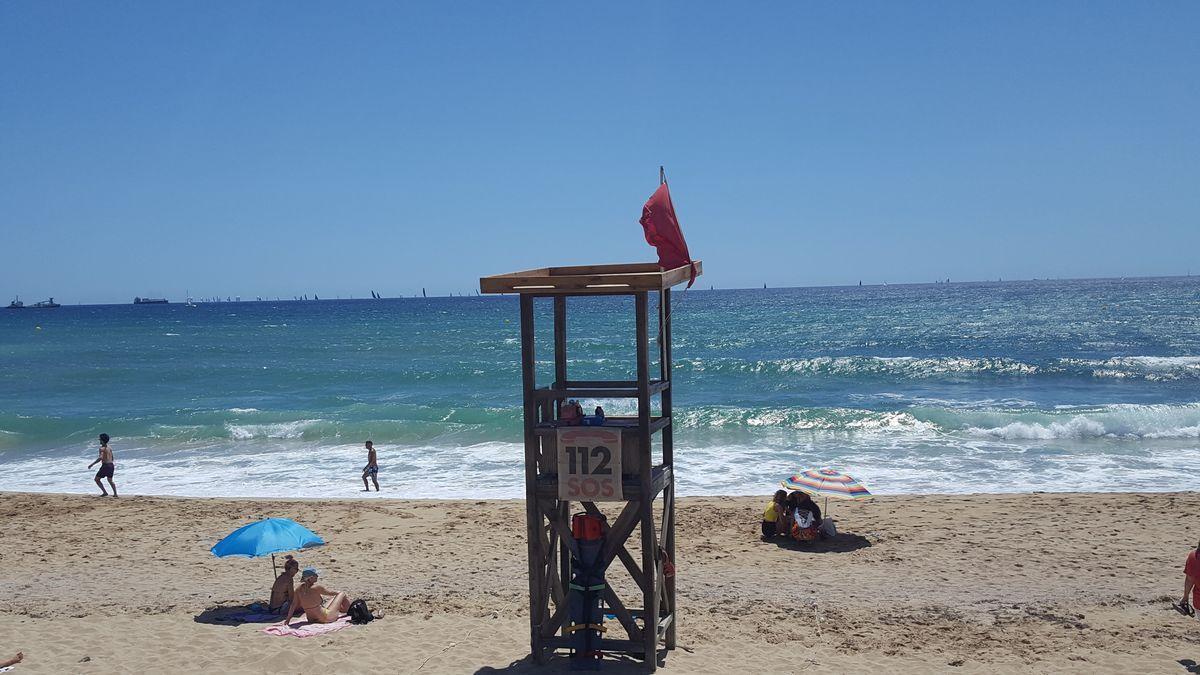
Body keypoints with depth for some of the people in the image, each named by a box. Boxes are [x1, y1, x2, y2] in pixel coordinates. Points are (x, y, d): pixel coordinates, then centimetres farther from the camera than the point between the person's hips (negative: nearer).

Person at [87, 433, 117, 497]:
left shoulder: (102, 448, -10)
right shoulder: (109, 448, 14)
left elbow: (100, 458, -25)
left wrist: (92, 464, -23)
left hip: (105, 465, -7)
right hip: (111, 465, 7)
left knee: (97, 479, 8)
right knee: (110, 480, 20)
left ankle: (105, 492, -2)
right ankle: (115, 493, 10)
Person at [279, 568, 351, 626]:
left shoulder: (299, 589, -9)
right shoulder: (317, 588, -23)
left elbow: (293, 605, -6)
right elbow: (329, 593, -4)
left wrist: (288, 619, 3)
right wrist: (337, 593, 17)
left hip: (312, 619, 6)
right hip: (326, 618, -6)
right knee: (342, 595, 13)